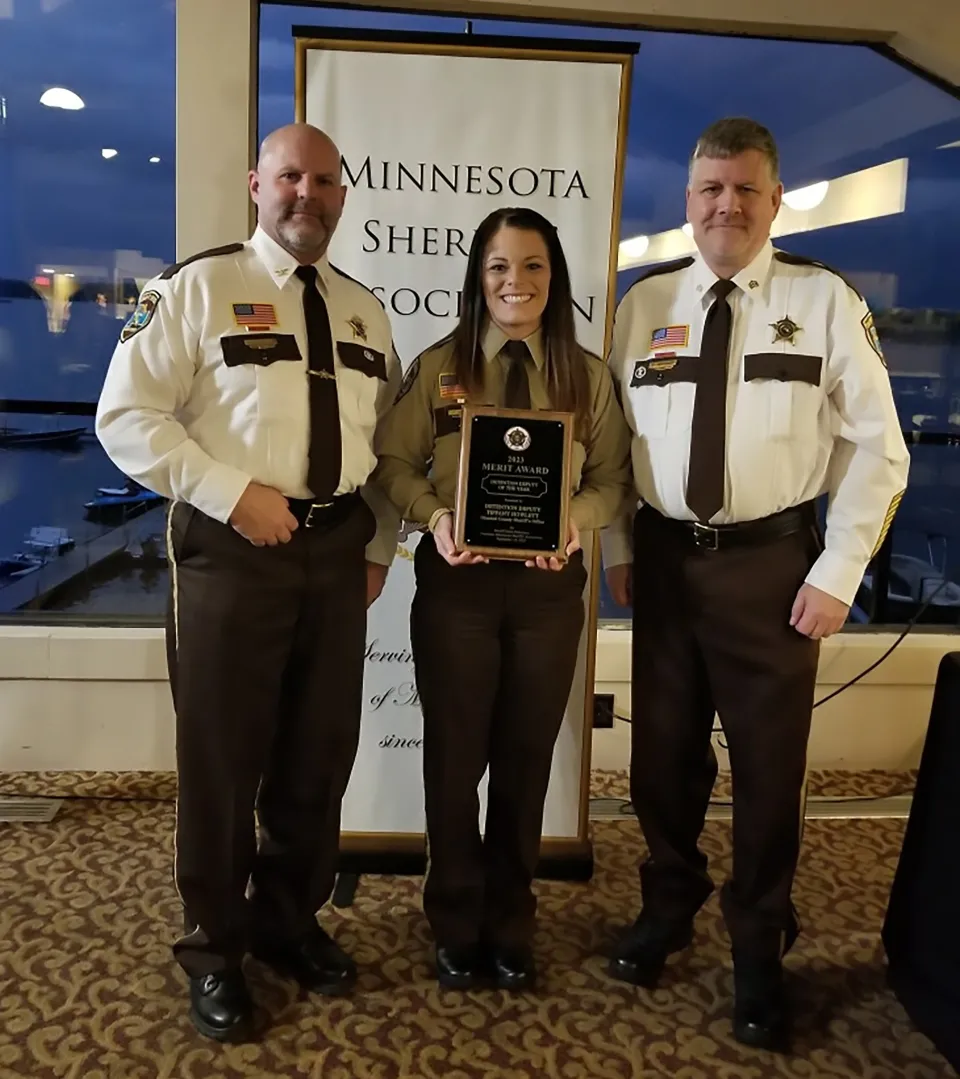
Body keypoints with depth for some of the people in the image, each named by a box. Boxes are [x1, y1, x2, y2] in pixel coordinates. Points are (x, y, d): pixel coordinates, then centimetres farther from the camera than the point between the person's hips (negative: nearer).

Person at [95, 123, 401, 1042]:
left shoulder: (364, 310, 14)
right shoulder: (197, 287, -2)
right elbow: (125, 418, -9)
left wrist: (378, 546, 9)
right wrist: (232, 493, -17)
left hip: (337, 549, 5)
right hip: (231, 545, -5)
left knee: (320, 752, 13)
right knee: (222, 754, 6)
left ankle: (290, 921, 36)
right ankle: (213, 948, 28)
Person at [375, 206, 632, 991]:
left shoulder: (589, 376, 3)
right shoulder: (437, 367, 0)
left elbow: (612, 480, 2)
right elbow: (395, 464, 0)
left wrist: (575, 522, -19)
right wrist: (436, 517, -19)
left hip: (549, 583, 1)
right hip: (456, 580, -1)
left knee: (527, 757, 13)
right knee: (454, 754, 10)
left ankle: (511, 925, 35)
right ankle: (456, 925, 33)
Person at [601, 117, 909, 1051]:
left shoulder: (825, 300, -3)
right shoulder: (644, 302, 5)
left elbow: (875, 447, -4)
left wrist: (838, 572, -9)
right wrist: (617, 549, 3)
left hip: (771, 561, -2)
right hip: (664, 558, 3)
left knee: (769, 763, 9)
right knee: (663, 754, 15)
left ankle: (758, 951, 32)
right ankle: (668, 909, 42)